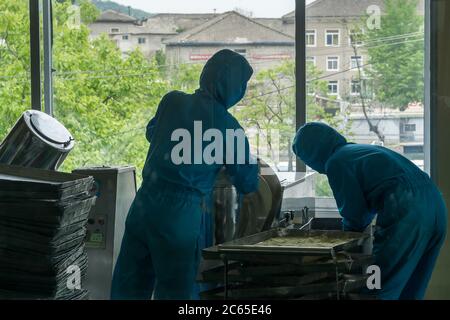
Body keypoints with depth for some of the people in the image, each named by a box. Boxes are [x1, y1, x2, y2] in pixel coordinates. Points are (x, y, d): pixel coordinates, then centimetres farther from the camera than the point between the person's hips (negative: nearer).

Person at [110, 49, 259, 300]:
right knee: (176, 292, 7)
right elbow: (248, 184, 3)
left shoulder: (172, 101, 4)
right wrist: (253, 167, 24)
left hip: (144, 205, 5)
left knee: (128, 289, 12)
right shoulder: (226, 126, -7)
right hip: (182, 216, -5)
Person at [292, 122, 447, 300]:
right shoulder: (359, 150, 27)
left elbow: (354, 214, 2)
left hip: (406, 215, -9)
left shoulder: (335, 163, 0)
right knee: (409, 291, 17)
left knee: (380, 292, -3)